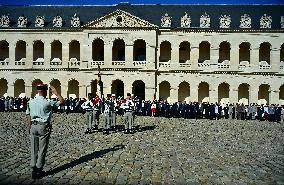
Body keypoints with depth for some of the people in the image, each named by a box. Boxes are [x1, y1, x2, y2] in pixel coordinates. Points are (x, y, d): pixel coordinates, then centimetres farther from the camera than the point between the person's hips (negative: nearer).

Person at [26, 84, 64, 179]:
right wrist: (55, 92, 0)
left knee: (34, 149, 13)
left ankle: (34, 169, 20)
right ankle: (38, 170, 10)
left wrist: (29, 127, 18)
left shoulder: (31, 102, 3)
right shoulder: (47, 102, -13)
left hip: (33, 126, 5)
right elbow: (62, 101, -7)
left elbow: (29, 116, 8)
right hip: (44, 126, -5)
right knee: (42, 150, 5)